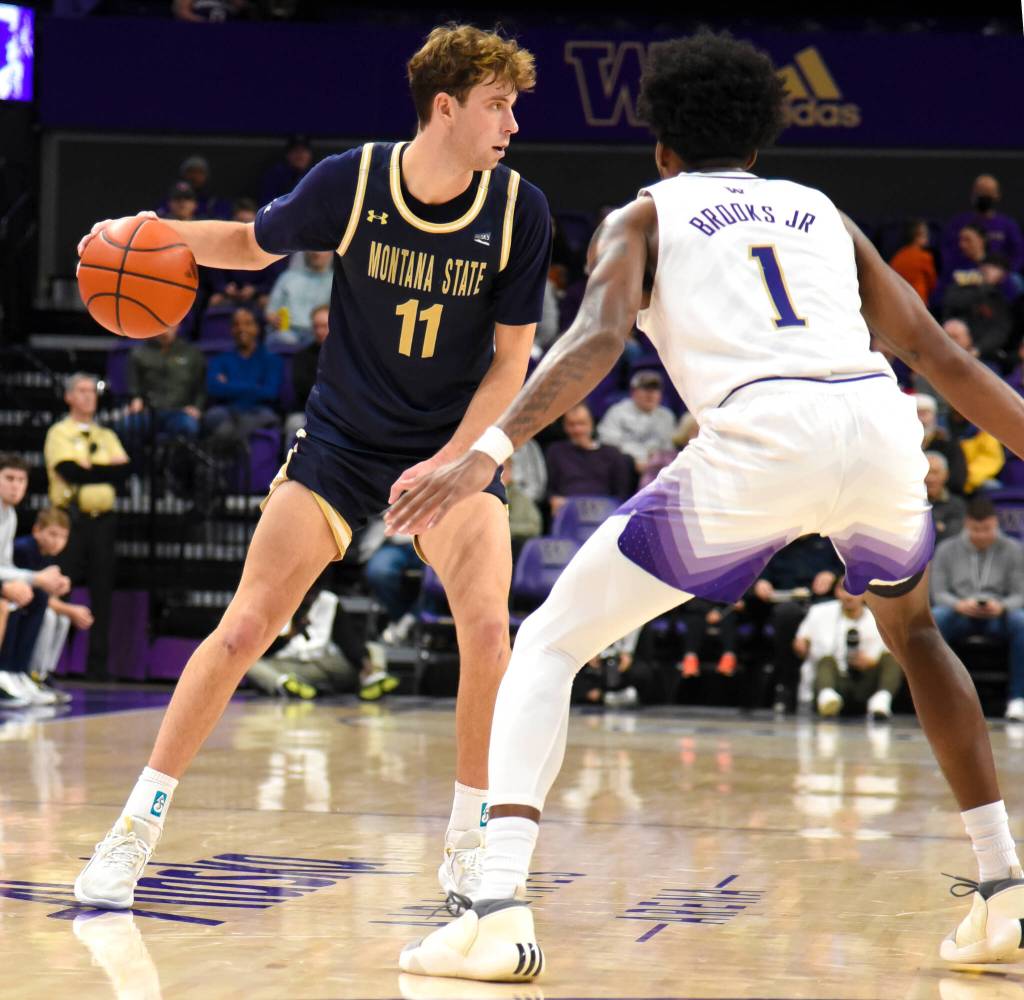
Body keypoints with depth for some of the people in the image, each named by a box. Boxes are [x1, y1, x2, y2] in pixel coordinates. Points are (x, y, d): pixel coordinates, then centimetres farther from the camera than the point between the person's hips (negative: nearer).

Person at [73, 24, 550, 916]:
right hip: (341, 439, 0)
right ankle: (138, 827, 6)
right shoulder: (350, 183, -14)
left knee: (489, 625, -22)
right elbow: (255, 245, 5)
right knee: (245, 627, -8)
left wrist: (450, 463, -18)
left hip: (454, 447, 0)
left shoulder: (519, 212, -12)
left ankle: (470, 842, -4)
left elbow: (511, 359, -6)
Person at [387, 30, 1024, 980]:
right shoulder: (819, 209, 31)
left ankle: (496, 912, -10)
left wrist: (488, 450, -12)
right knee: (911, 629, 36)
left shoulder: (643, 215, 20)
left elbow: (598, 337, -2)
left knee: (550, 642, 9)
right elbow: (940, 354, 28)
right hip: (879, 420, 4)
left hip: (759, 435, -4)